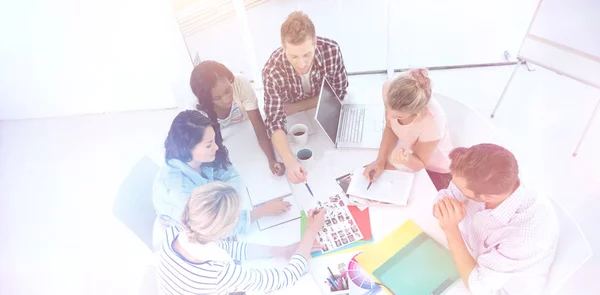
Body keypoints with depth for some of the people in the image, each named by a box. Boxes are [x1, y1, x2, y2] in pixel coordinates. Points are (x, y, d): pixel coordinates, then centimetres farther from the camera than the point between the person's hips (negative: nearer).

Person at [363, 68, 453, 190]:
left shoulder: (432, 120, -41)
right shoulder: (388, 88, -29)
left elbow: (419, 164, -21)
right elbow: (390, 128, -9)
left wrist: (406, 159, -43)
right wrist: (380, 161, -19)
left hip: (433, 170, -4)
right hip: (404, 151, 4)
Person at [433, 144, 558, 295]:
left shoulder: (527, 232, -38)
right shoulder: (484, 181, -24)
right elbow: (444, 196, -7)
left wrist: (451, 229, -35)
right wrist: (442, 211, -28)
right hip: (471, 260, 5)